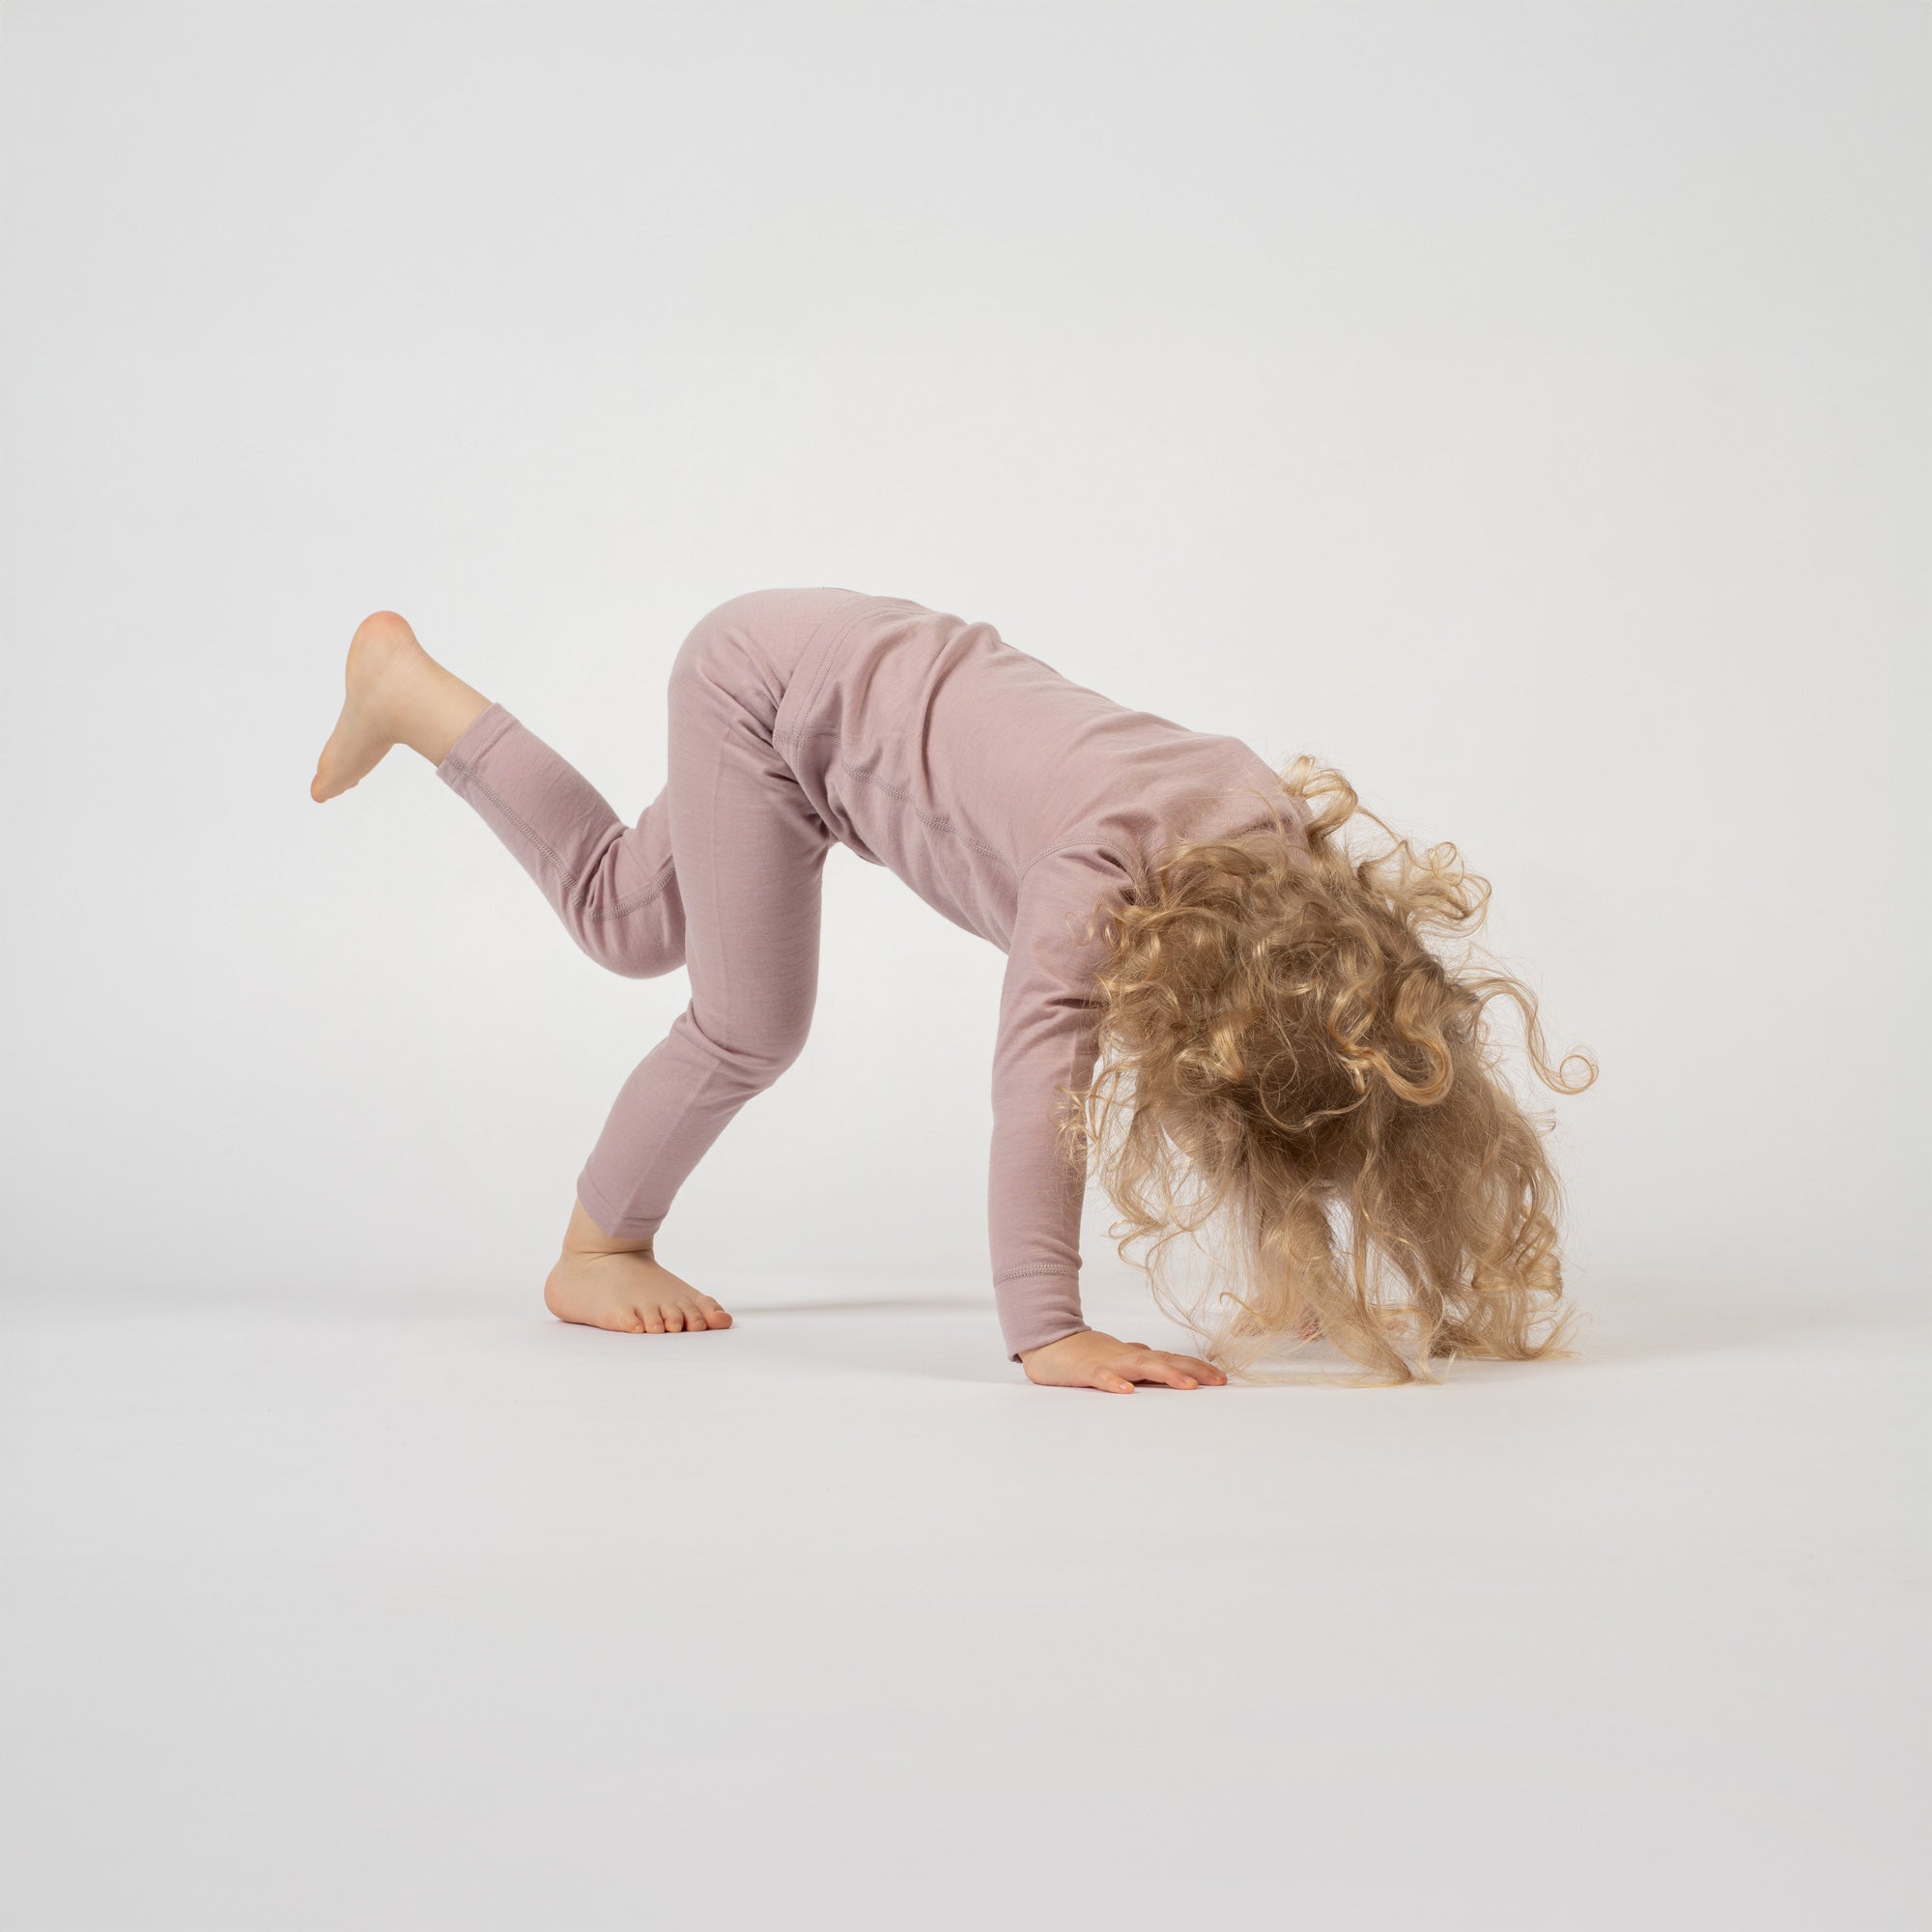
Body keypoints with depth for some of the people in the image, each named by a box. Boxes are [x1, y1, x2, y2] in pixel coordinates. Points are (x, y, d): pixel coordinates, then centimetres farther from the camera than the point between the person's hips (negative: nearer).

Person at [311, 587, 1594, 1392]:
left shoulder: (1290, 843, -19)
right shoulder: (1100, 866, -39)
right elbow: (1037, 1091, -46)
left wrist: (1332, 1283, -9)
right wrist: (1047, 1336, -49)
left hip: (858, 667, 7)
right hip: (771, 683, -7)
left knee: (625, 921, 20)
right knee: (752, 1023, -11)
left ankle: (409, 688, 35)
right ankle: (600, 1251, 15)